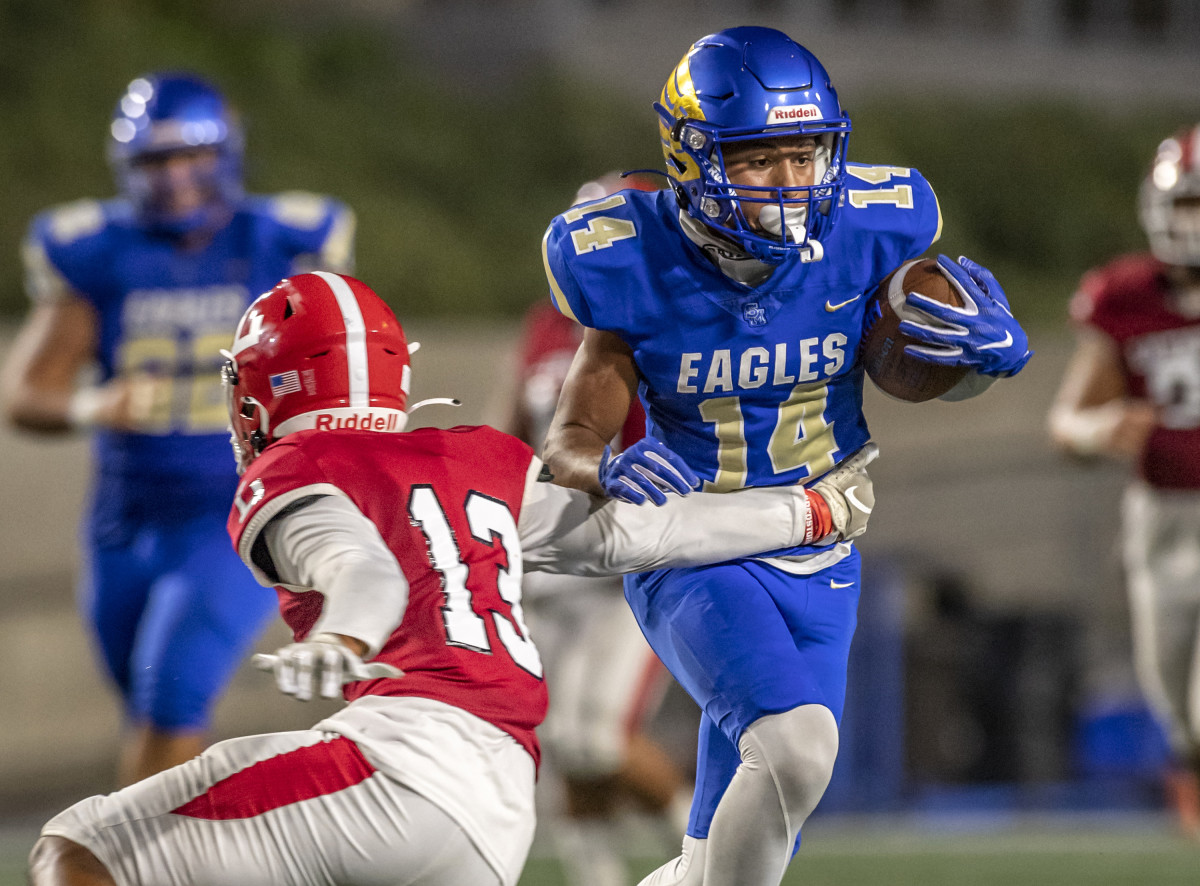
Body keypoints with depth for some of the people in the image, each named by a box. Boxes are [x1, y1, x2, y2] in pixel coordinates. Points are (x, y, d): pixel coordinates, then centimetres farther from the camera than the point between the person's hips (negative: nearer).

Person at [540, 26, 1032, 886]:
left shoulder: (864, 233, -9)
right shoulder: (639, 268, -15)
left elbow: (927, 377, 7)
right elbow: (572, 441, -9)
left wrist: (994, 349, -17)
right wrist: (611, 470, -34)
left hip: (817, 566, 4)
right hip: (695, 560, -4)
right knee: (795, 747, -31)